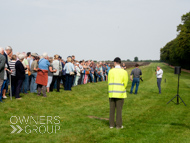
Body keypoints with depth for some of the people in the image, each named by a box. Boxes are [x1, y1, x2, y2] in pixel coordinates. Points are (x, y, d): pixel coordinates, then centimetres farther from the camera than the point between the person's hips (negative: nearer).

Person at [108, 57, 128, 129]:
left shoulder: (111, 71, -3)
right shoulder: (124, 72, -6)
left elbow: (109, 82, 1)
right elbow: (125, 83, -1)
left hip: (112, 93, 2)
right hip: (120, 93, -1)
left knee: (112, 109, 9)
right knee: (119, 109, 4)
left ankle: (111, 124, 14)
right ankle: (118, 125, 7)